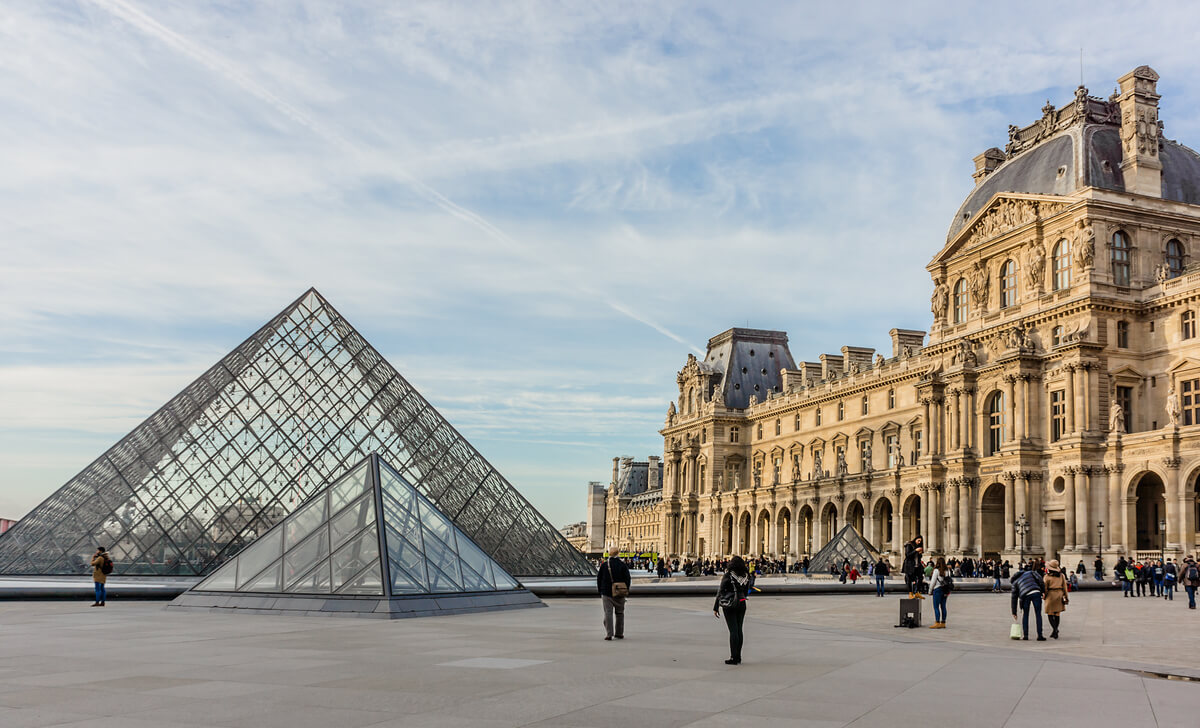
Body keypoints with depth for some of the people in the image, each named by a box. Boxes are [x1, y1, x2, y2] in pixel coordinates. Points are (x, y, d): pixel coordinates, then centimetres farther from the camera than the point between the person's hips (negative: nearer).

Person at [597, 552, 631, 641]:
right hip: (620, 593, 1)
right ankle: (619, 633, 20)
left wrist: (600, 591, 12)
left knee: (608, 613, -2)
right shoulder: (622, 565, -2)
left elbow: (599, 578, 3)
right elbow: (628, 578, -5)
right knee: (620, 613, 15)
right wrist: (626, 590, 4)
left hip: (607, 593, -1)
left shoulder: (604, 565, -1)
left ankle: (609, 634, -12)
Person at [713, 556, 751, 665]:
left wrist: (716, 608, -5)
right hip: (742, 604, 4)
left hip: (730, 605, -4)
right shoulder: (746, 576, 4)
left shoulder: (728, 575, -10)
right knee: (739, 630, 10)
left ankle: (734, 658, -5)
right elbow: (746, 593, 12)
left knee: (733, 630, -5)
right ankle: (738, 657, 14)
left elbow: (720, 591, -9)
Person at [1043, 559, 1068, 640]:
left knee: (1050, 614, 4)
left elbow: (1045, 587, -8)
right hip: (1059, 594, 5)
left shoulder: (1047, 576, -11)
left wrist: (1044, 596, 7)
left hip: (1051, 595, -5)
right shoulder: (1061, 575, 2)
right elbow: (1064, 586, 6)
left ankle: (1054, 629, -17)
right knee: (1057, 614, 10)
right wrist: (1065, 597, 13)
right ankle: (1055, 633, 15)